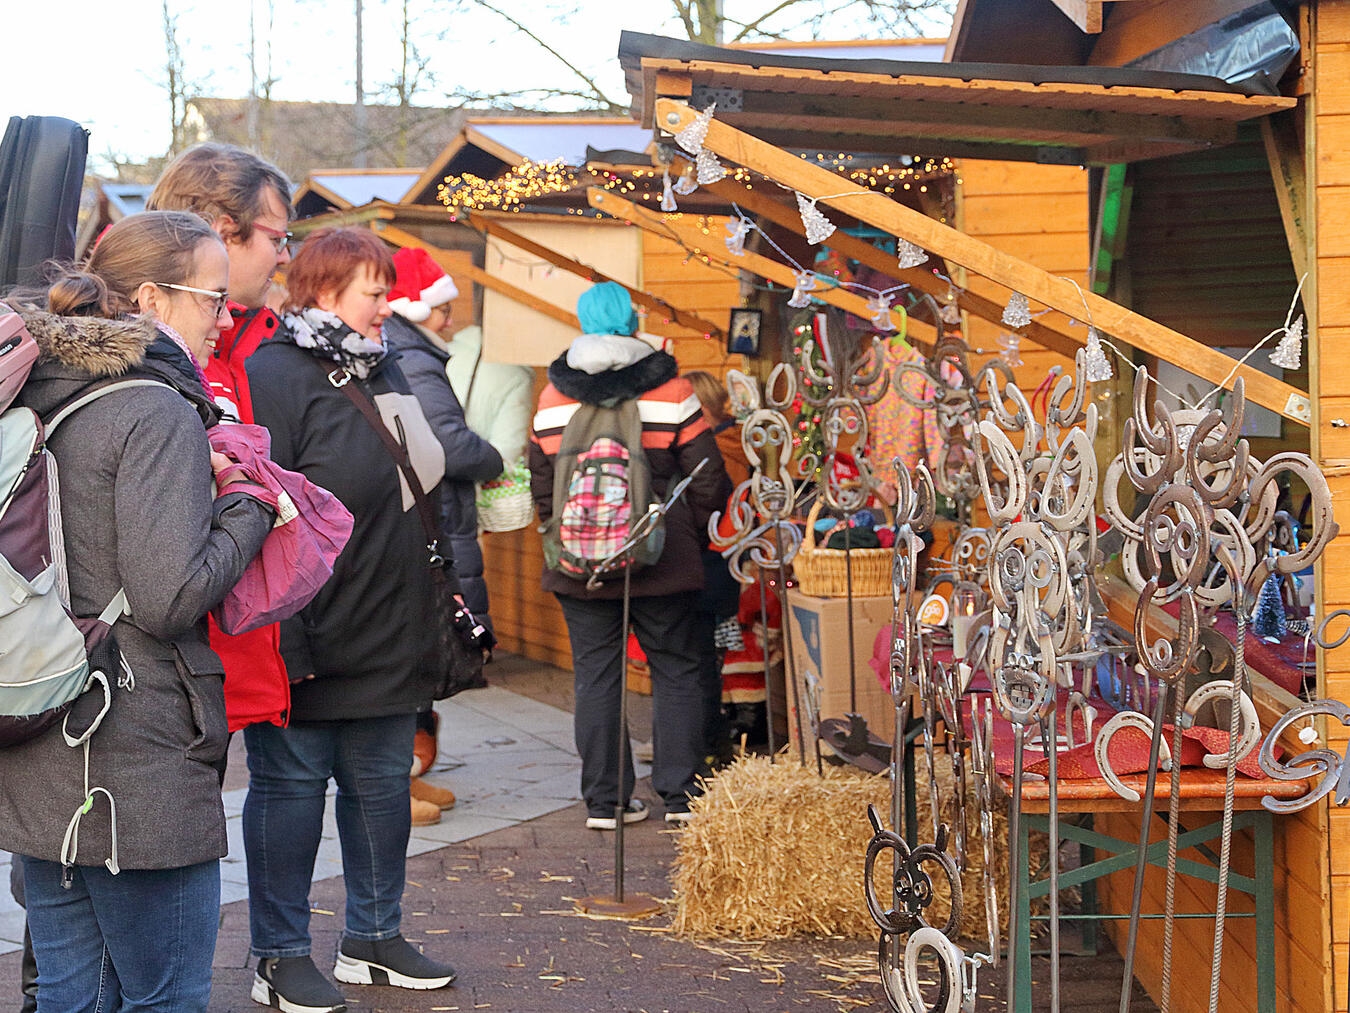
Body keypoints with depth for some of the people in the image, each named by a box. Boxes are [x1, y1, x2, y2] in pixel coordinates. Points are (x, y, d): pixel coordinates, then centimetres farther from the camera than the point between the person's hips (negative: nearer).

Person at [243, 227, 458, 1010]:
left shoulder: (385, 371, 14)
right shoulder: (275, 376, -14)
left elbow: (424, 483, 25)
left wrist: (445, 605, 21)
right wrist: (282, 642, -23)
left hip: (389, 641, 8)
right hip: (309, 643, -8)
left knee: (384, 784, 15)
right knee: (291, 785, 2)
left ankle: (376, 938, 28)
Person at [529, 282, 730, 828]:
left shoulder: (552, 397, 3)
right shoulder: (671, 390, -5)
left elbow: (541, 486, 8)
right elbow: (707, 479, -4)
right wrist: (693, 535, 11)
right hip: (663, 559, -2)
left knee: (596, 676, 7)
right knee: (675, 671, 7)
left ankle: (605, 799, 8)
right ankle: (681, 794, 7)